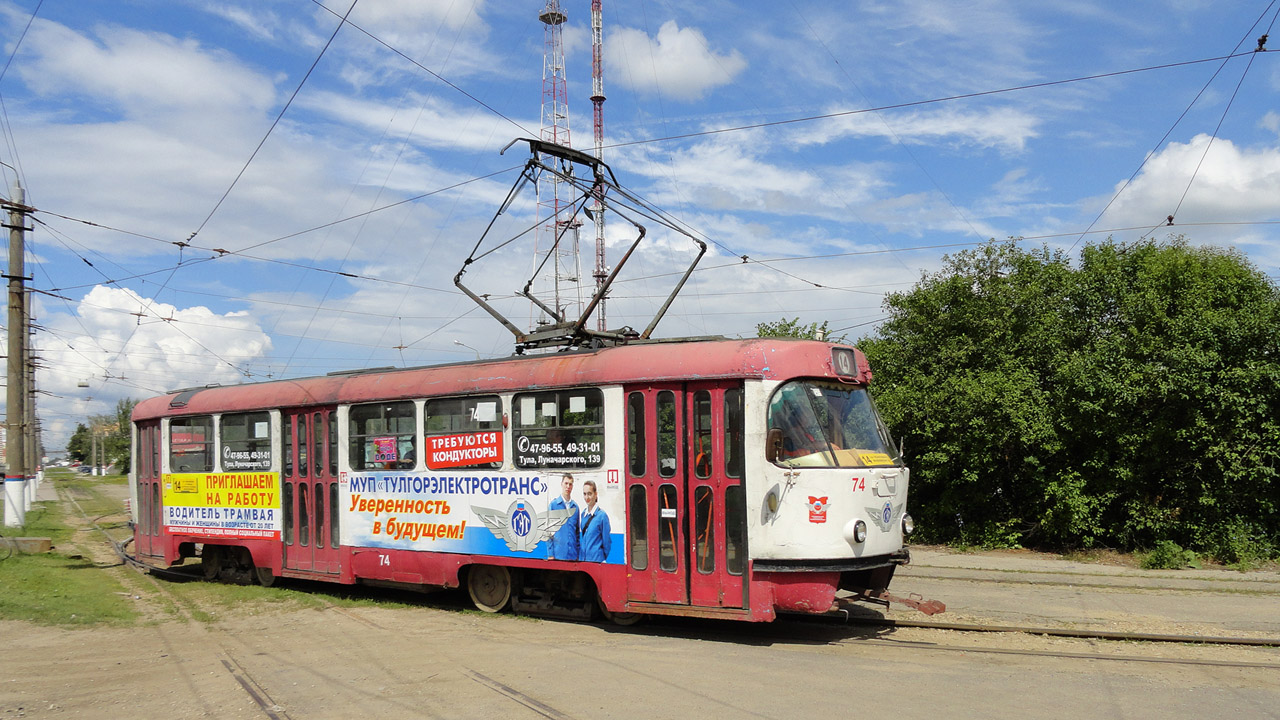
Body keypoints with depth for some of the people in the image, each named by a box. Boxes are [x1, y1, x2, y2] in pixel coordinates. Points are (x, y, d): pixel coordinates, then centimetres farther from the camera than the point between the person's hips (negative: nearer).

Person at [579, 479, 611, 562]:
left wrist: (603, 559, 3)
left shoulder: (602, 515, -10)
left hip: (596, 559, -6)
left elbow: (606, 541, -4)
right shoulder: (583, 514, 9)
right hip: (582, 559, 6)